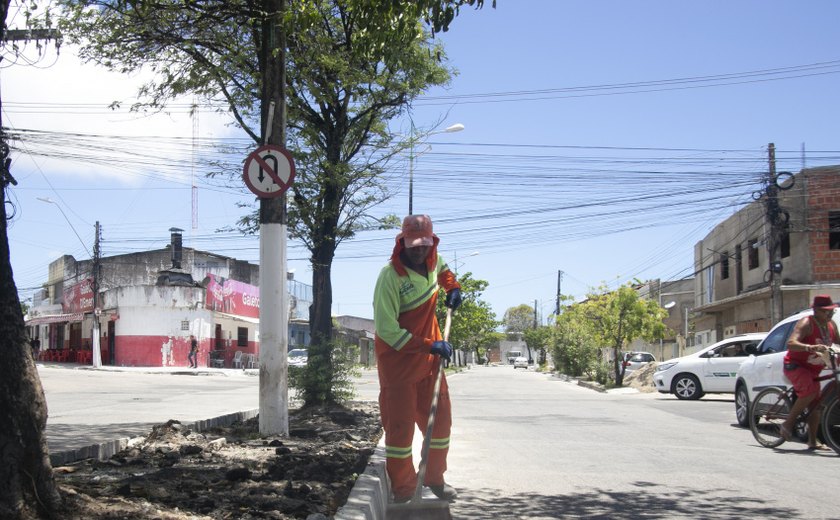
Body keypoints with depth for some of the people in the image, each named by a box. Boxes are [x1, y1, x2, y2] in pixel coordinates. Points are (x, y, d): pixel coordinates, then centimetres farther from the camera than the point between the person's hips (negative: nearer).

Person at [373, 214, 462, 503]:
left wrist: (452, 287, 7)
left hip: (429, 359, 7)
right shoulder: (390, 276, -24)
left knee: (440, 419, 11)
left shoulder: (433, 259, -2)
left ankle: (434, 478, 30)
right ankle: (402, 491, 11)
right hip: (398, 361, -7)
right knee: (400, 426, -3)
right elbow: (386, 330, -26)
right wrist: (429, 346, -28)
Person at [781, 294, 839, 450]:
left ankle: (812, 442, 13)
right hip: (795, 365, -8)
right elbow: (791, 343, -34)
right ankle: (788, 423, -18)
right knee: (810, 391, -31)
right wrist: (810, 347, -52)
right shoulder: (806, 324, -19)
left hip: (812, 370, 8)